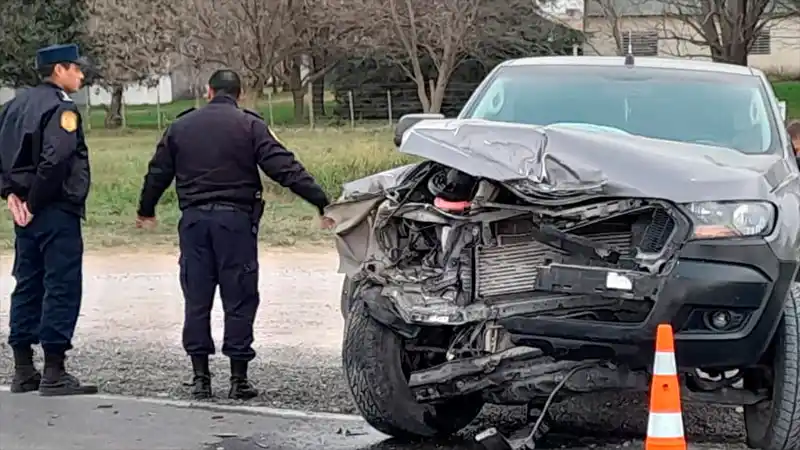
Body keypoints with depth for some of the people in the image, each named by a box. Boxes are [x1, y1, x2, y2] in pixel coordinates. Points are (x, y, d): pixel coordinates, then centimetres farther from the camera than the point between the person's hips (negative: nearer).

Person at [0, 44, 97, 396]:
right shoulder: (61, 108, -13)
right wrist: (34, 202, -16)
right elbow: (55, 160, -25)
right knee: (61, 288, -4)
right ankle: (54, 373, -3)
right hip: (57, 212, -9)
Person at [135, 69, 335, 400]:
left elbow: (158, 173, 19)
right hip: (235, 218, -3)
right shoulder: (249, 126, -2)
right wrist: (322, 202, -9)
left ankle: (200, 377, 10)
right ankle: (239, 379, 3)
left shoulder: (180, 127, 10)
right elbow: (285, 168, -9)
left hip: (193, 219, 3)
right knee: (239, 299, 2)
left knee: (196, 299, 8)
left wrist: (146, 210, 36)